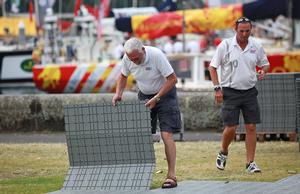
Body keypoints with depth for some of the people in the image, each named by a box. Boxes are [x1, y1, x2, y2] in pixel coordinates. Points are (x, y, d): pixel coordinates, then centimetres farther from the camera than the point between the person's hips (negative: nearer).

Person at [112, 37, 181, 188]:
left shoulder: (156, 55, -28)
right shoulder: (127, 59, -13)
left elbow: (172, 79, -23)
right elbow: (123, 76, 8)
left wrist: (156, 98, -24)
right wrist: (118, 93, -8)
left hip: (164, 93, -5)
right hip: (144, 95, 5)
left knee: (166, 135, -13)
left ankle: (171, 175, -11)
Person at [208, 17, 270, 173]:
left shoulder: (256, 47, 3)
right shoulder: (225, 45, -6)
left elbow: (265, 64, 17)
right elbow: (212, 67, 0)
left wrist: (263, 71, -8)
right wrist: (217, 88, -8)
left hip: (250, 92, 3)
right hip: (230, 92, -3)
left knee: (251, 127, -2)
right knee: (231, 128, -6)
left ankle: (250, 163, 5)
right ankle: (223, 153, 23)